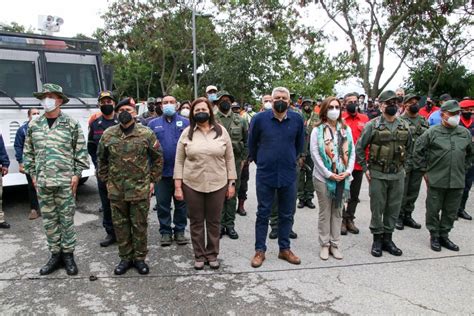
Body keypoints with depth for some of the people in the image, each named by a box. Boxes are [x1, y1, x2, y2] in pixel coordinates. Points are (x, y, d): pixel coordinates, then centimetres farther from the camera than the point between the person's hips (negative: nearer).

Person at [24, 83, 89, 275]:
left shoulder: (71, 124, -2)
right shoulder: (34, 126, 8)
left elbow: (81, 151, -2)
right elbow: (28, 153, 14)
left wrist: (77, 174, -7)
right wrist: (32, 174, 7)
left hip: (65, 181, -3)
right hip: (42, 182, 4)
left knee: (67, 219, 5)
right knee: (48, 221, 11)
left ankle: (68, 254, 18)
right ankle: (55, 255, 24)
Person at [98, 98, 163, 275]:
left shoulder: (146, 133, -5)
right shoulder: (108, 134, 2)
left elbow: (158, 158, 3)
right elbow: (101, 159, 13)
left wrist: (153, 180, 1)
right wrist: (106, 180, 9)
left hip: (140, 189, -2)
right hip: (116, 190, 3)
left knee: (140, 225, 8)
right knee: (120, 225, 12)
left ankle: (139, 258, 24)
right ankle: (125, 258, 28)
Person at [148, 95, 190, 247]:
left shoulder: (185, 122, 4)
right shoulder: (153, 124, 9)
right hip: (161, 171, 1)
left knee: (181, 203, 9)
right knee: (162, 204, 8)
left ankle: (180, 231, 22)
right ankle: (165, 232, 21)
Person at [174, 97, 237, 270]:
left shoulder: (221, 131, 1)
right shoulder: (186, 133, 1)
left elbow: (229, 158, 3)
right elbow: (179, 161, 1)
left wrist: (231, 183, 0)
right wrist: (178, 186, -3)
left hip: (217, 184, 0)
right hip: (192, 185, 0)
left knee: (214, 221, 10)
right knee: (196, 222, 11)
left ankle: (212, 254, 27)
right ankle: (199, 255, 26)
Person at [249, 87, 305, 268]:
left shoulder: (297, 120, -2)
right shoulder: (259, 119, -7)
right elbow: (252, 144, 6)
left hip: (289, 175, 2)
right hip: (265, 174, -2)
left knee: (287, 214, 12)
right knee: (263, 214, 7)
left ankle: (285, 249, 27)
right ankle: (260, 250, 19)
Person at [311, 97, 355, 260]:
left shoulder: (346, 129, 8)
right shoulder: (317, 130, -4)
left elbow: (352, 152, 6)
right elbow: (315, 154, -10)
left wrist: (348, 171, -7)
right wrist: (328, 174, -14)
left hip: (342, 177, 4)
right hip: (323, 177, -3)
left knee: (338, 211, 10)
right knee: (325, 212, 5)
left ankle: (335, 244, 21)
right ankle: (325, 245, 17)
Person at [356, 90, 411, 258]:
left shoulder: (404, 126, 5)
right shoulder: (372, 125, -7)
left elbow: (408, 148, 17)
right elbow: (359, 148, -4)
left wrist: (403, 166, 11)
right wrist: (365, 169, -6)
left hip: (397, 175, 4)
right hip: (377, 174, -4)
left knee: (394, 208, 10)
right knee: (377, 208, 4)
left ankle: (387, 238, 24)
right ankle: (377, 239, 18)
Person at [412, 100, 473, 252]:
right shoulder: (432, 132, -6)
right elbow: (418, 151, 0)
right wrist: (425, 169, 0)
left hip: (457, 181, 4)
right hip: (436, 180, -4)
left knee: (451, 212, 13)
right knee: (433, 210, 6)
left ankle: (444, 236, 28)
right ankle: (434, 236, 22)